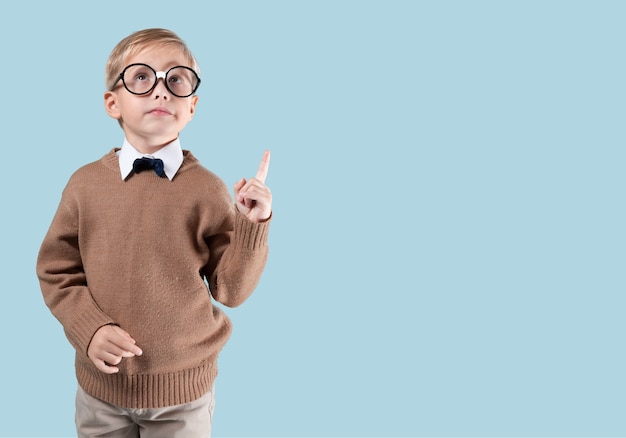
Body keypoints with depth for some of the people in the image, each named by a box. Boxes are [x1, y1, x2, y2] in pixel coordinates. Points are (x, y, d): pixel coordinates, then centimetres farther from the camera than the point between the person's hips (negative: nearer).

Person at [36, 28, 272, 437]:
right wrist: (89, 328, -12)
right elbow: (57, 272, 2)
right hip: (102, 384, 2)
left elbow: (230, 289, -7)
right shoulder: (86, 183, -5)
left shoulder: (207, 188, -10)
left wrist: (252, 226, -21)